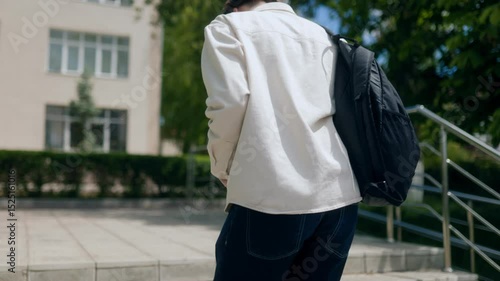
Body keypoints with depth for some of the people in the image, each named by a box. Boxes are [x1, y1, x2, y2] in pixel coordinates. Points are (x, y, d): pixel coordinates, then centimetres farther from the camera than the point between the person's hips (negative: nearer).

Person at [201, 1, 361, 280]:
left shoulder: (228, 26, 9)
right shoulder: (322, 35, 22)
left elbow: (229, 100, -7)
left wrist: (221, 167, 7)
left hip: (272, 194, -5)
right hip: (339, 193, 6)